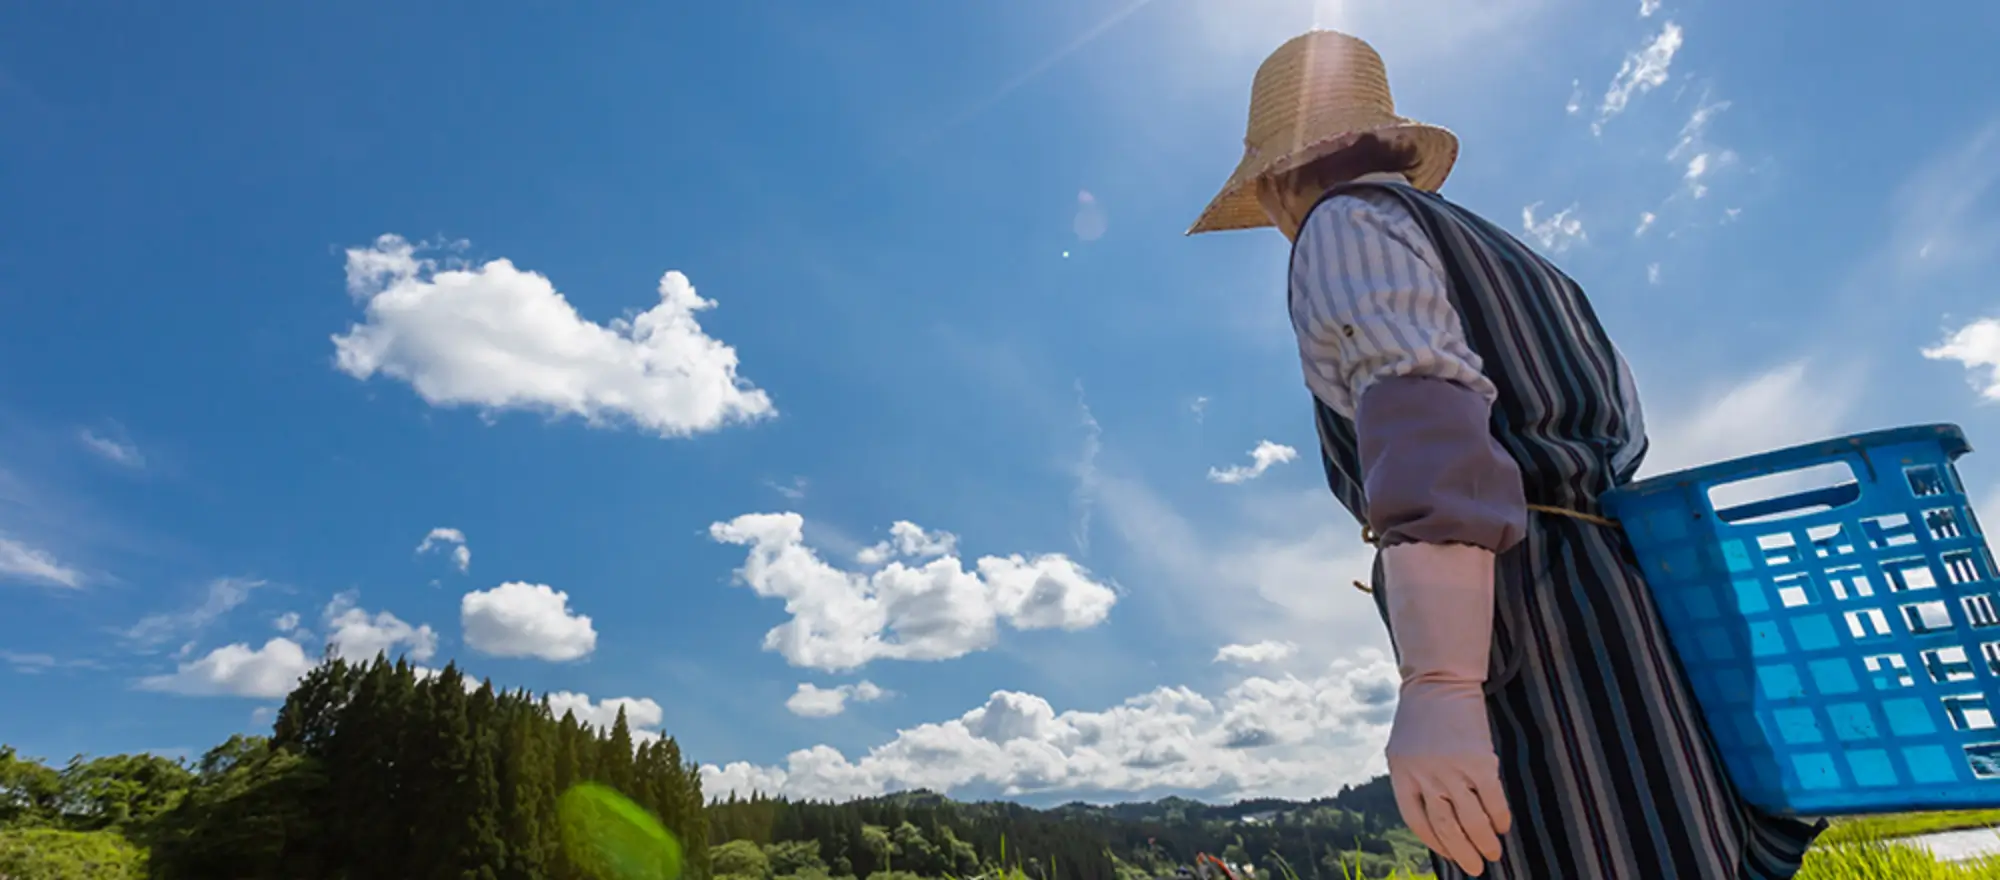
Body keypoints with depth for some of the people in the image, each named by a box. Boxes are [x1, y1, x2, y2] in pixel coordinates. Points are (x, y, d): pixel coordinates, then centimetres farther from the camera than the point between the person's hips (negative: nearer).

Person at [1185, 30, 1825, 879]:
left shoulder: (1347, 228, 2)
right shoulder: (1506, 260, 29)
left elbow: (1423, 415, -18)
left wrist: (1436, 684, -27)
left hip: (1531, 646, -9)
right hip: (1638, 632, 9)